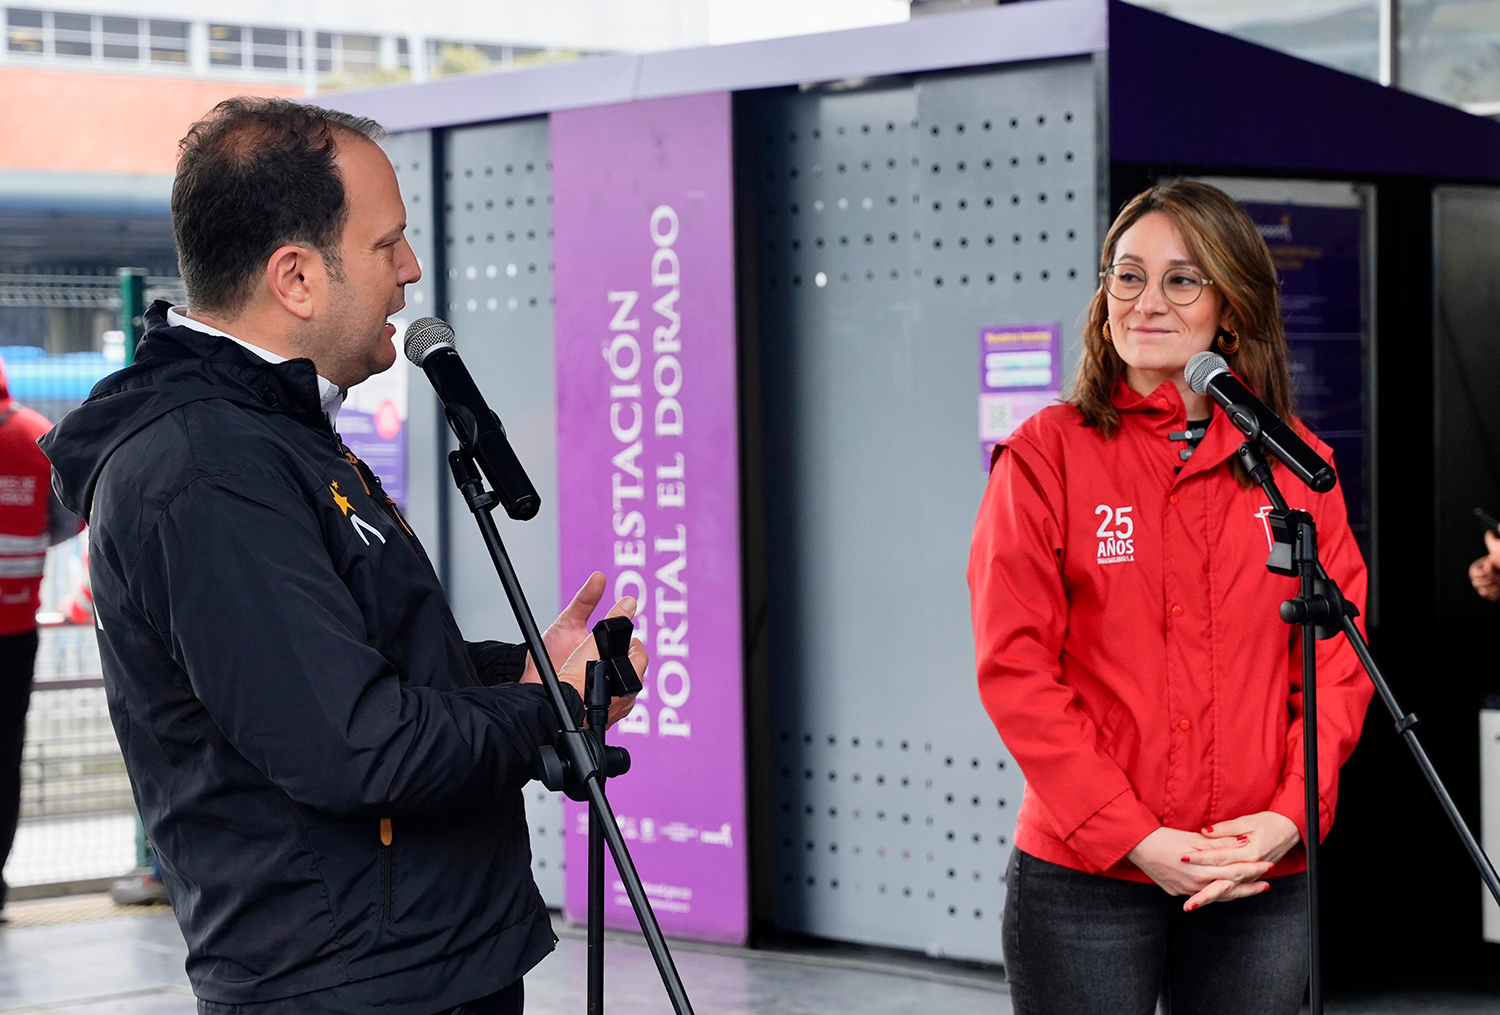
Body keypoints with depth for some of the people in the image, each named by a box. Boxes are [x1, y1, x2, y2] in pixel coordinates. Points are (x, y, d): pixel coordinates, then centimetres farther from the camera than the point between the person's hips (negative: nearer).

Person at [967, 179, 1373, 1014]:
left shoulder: (1295, 463, 8)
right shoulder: (1048, 453, -1)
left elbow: (1338, 655, 7)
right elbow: (1016, 669, -6)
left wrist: (1291, 815, -8)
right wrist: (1134, 836, -13)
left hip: (1262, 882, 3)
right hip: (1084, 881, -2)